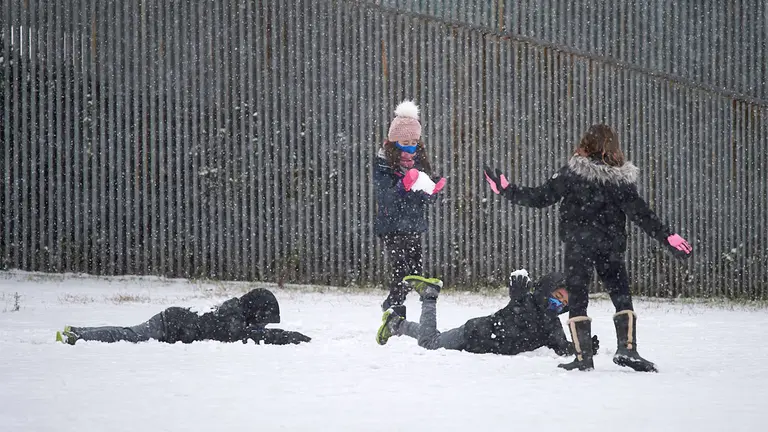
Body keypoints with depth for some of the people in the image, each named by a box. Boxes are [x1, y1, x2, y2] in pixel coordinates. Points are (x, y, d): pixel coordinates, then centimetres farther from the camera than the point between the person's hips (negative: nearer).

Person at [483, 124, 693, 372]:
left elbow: (541, 197, -5)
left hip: (578, 246, -1)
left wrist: (506, 190, 5)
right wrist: (669, 238, -1)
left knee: (577, 300, 5)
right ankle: (627, 348, -1)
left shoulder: (573, 173, -8)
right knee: (622, 298, 12)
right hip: (611, 247, 2)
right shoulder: (621, 178, -4)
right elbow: (640, 214, -6)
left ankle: (583, 357, 0)